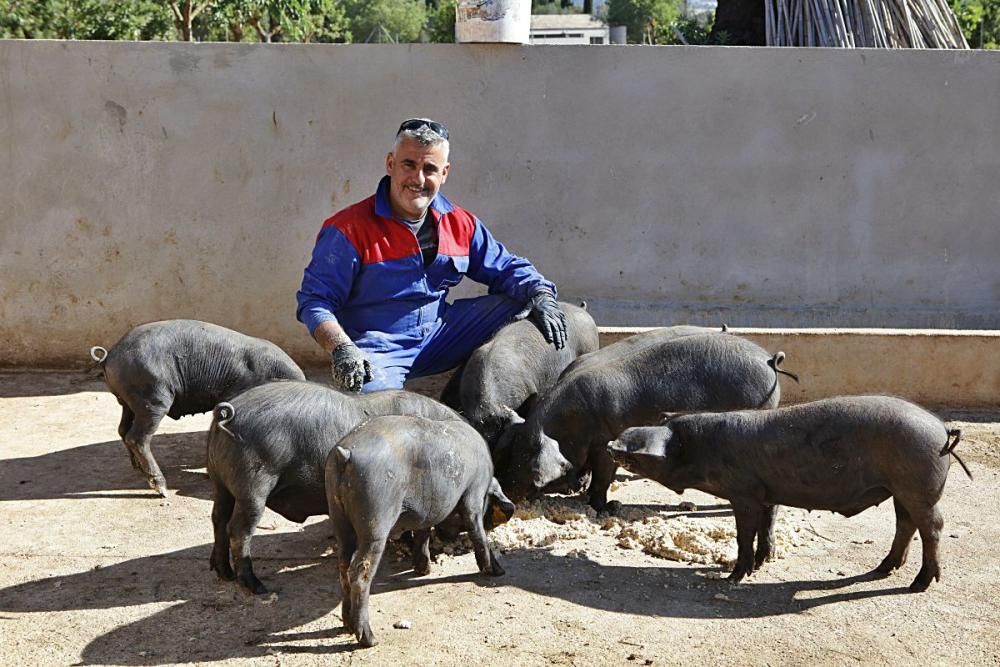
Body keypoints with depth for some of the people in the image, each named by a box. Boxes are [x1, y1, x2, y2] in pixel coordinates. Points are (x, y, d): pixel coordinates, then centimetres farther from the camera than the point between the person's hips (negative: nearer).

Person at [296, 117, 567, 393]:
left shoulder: (461, 224, 6)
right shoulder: (348, 230, -10)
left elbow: (506, 268, 14)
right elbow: (315, 299, -12)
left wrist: (541, 295, -8)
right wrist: (341, 348, -31)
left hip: (439, 338, 6)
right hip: (378, 349, -6)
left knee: (518, 304, -3)